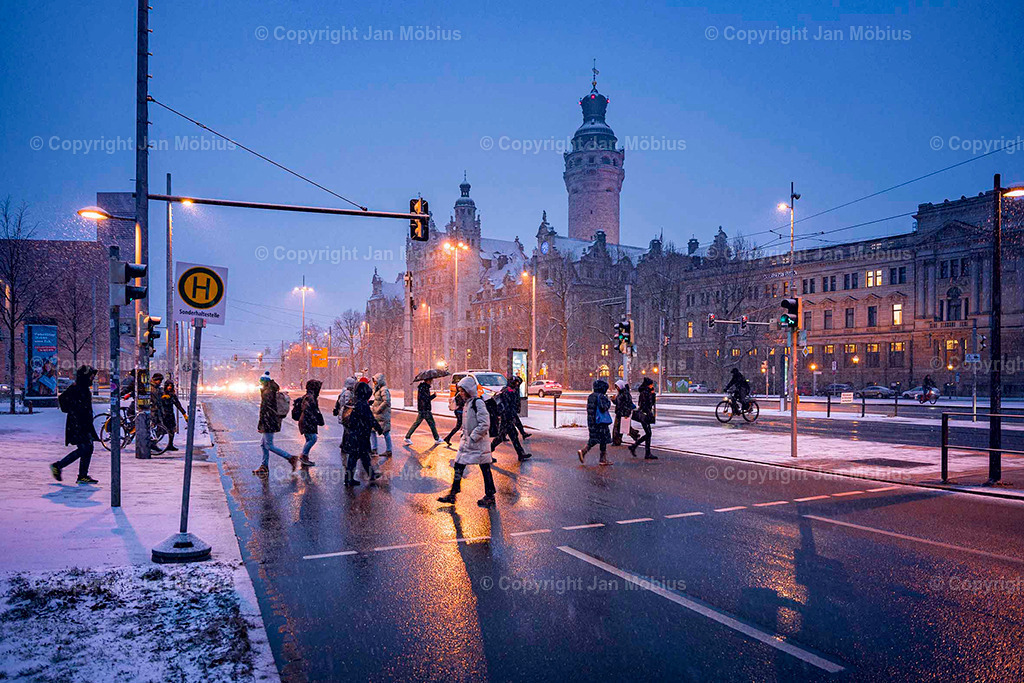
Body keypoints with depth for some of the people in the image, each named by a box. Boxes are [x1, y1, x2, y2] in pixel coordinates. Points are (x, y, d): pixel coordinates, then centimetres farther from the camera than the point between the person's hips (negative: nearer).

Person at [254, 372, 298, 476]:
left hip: (269, 421, -10)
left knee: (269, 445, -6)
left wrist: (260, 425, -17)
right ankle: (264, 467, 16)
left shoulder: (267, 393, -16)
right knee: (263, 444, 13)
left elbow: (264, 409, -19)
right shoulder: (273, 391, 13)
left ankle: (291, 458, -8)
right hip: (274, 420, 10)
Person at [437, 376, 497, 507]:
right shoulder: (467, 403, 12)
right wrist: (464, 435, 14)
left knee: (485, 468, 2)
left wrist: (472, 438, -19)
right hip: (467, 441, 9)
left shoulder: (478, 403, -16)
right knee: (458, 466, 7)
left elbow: (484, 424, -21)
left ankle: (490, 497, 13)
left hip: (479, 442, -9)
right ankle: (453, 494, 14)